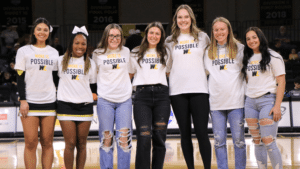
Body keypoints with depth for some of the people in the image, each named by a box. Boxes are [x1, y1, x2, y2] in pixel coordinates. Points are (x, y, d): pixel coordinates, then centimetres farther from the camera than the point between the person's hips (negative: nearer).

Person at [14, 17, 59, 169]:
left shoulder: (54, 52, 12)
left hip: (49, 101, 3)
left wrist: (60, 99, 9)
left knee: (47, 143, 3)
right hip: (30, 102, -2)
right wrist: (22, 100, -9)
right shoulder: (24, 51, 4)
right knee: (31, 143, -5)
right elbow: (20, 78, 0)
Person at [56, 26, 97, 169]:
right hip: (65, 105, -1)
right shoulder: (61, 61, 7)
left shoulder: (90, 64, 10)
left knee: (81, 144, 3)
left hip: (85, 106, 1)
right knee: (70, 144, -6)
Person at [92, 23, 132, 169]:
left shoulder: (126, 52, 10)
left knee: (124, 138, -5)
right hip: (105, 100, -1)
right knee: (106, 139, 0)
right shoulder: (98, 54, 4)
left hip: (124, 99, 1)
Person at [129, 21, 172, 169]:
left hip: (161, 94, 2)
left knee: (160, 137, -1)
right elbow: (130, 74, 19)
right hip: (142, 95, -2)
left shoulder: (165, 53, 19)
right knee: (144, 137, -13)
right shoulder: (136, 53, 14)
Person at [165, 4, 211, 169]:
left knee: (201, 132, -7)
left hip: (199, 89, -2)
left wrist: (205, 72, 8)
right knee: (185, 133, 4)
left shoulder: (202, 37, 9)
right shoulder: (170, 41, 12)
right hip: (178, 91, 2)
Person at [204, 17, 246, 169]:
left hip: (236, 101, -2)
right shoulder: (208, 52, 14)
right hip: (216, 102, 2)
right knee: (219, 141, 2)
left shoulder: (239, 48, 8)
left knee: (238, 139, -1)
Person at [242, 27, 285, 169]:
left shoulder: (273, 56, 0)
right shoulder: (248, 59, 18)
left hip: (267, 100, -6)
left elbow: (281, 81, -6)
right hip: (250, 102, 6)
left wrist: (277, 105, -14)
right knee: (257, 142, 6)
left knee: (268, 142, -12)